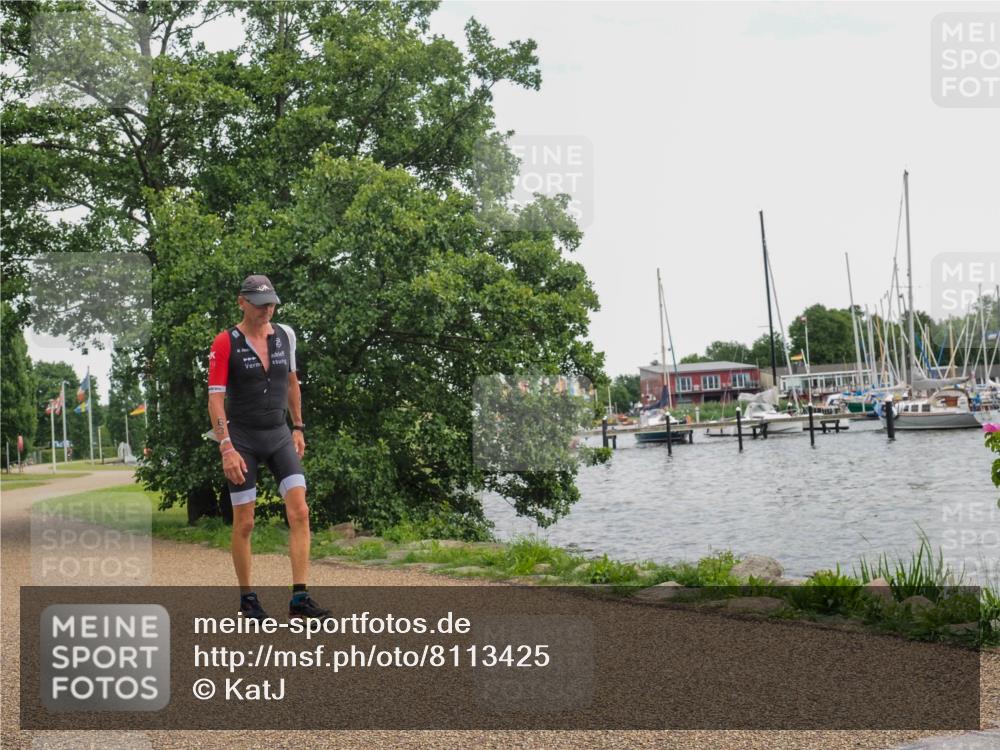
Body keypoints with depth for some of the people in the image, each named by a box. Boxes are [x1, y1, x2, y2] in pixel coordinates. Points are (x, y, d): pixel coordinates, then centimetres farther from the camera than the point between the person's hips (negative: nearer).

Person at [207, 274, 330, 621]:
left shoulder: (285, 335, 4)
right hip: (242, 439, -4)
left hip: (279, 436, 4)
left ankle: (299, 598, -7)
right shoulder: (225, 343, -9)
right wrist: (227, 449, -20)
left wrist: (298, 428, 16)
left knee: (299, 512, -9)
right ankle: (247, 598, 16)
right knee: (244, 523, 1)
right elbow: (215, 399, -13)